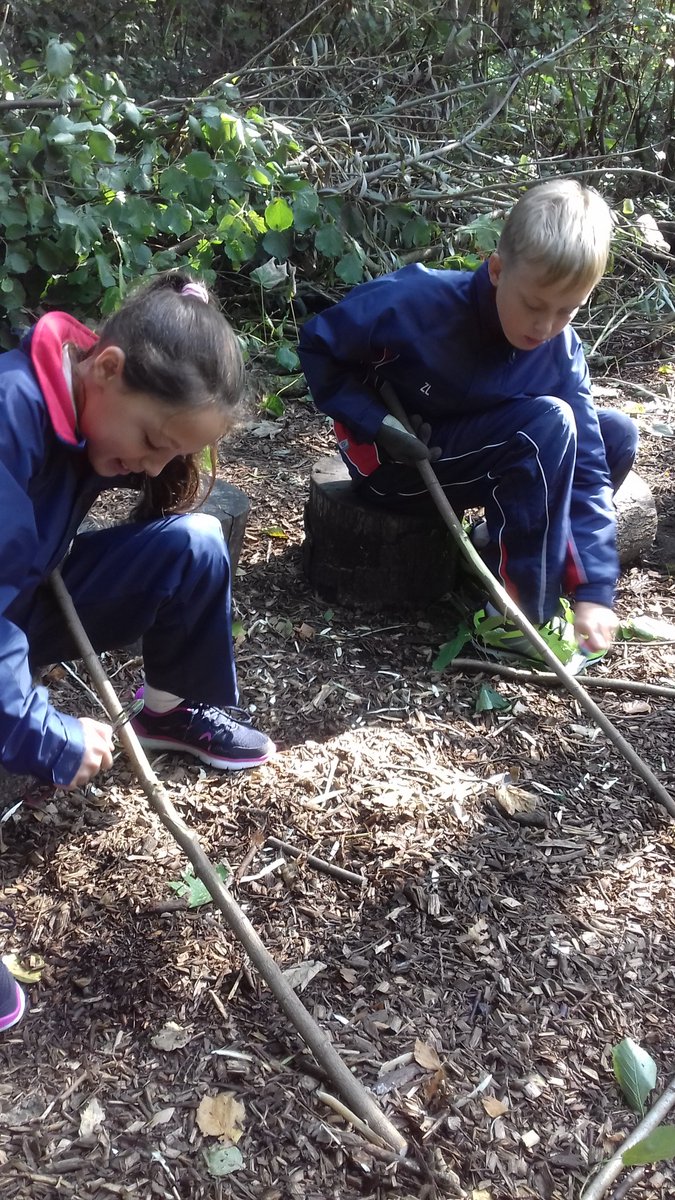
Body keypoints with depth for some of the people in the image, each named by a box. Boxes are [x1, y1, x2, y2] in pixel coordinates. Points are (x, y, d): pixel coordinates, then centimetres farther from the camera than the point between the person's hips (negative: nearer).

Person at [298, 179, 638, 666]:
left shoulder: (562, 353, -11)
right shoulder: (418, 302, -25)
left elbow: (585, 468, -14)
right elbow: (319, 344, -12)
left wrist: (594, 589, -22)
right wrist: (377, 423, -24)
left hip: (469, 455, 6)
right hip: (391, 461, -5)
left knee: (616, 437, -9)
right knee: (550, 421, -26)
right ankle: (519, 613, -19)